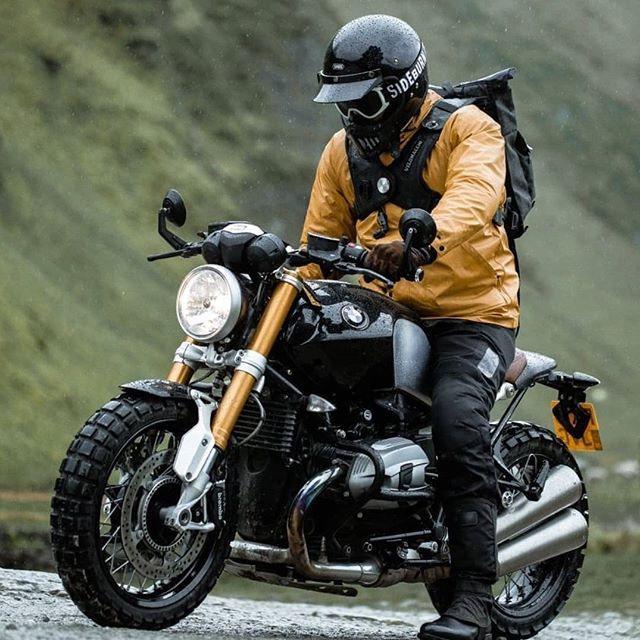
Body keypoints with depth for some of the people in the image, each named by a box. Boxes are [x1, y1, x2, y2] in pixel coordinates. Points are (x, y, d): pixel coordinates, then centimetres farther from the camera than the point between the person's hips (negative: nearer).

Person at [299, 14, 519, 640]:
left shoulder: (467, 129, -8)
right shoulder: (342, 151, 12)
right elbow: (319, 240, 16)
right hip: (384, 312, 7)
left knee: (457, 419, -29)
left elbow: (471, 196, -29)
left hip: (470, 311, -7)